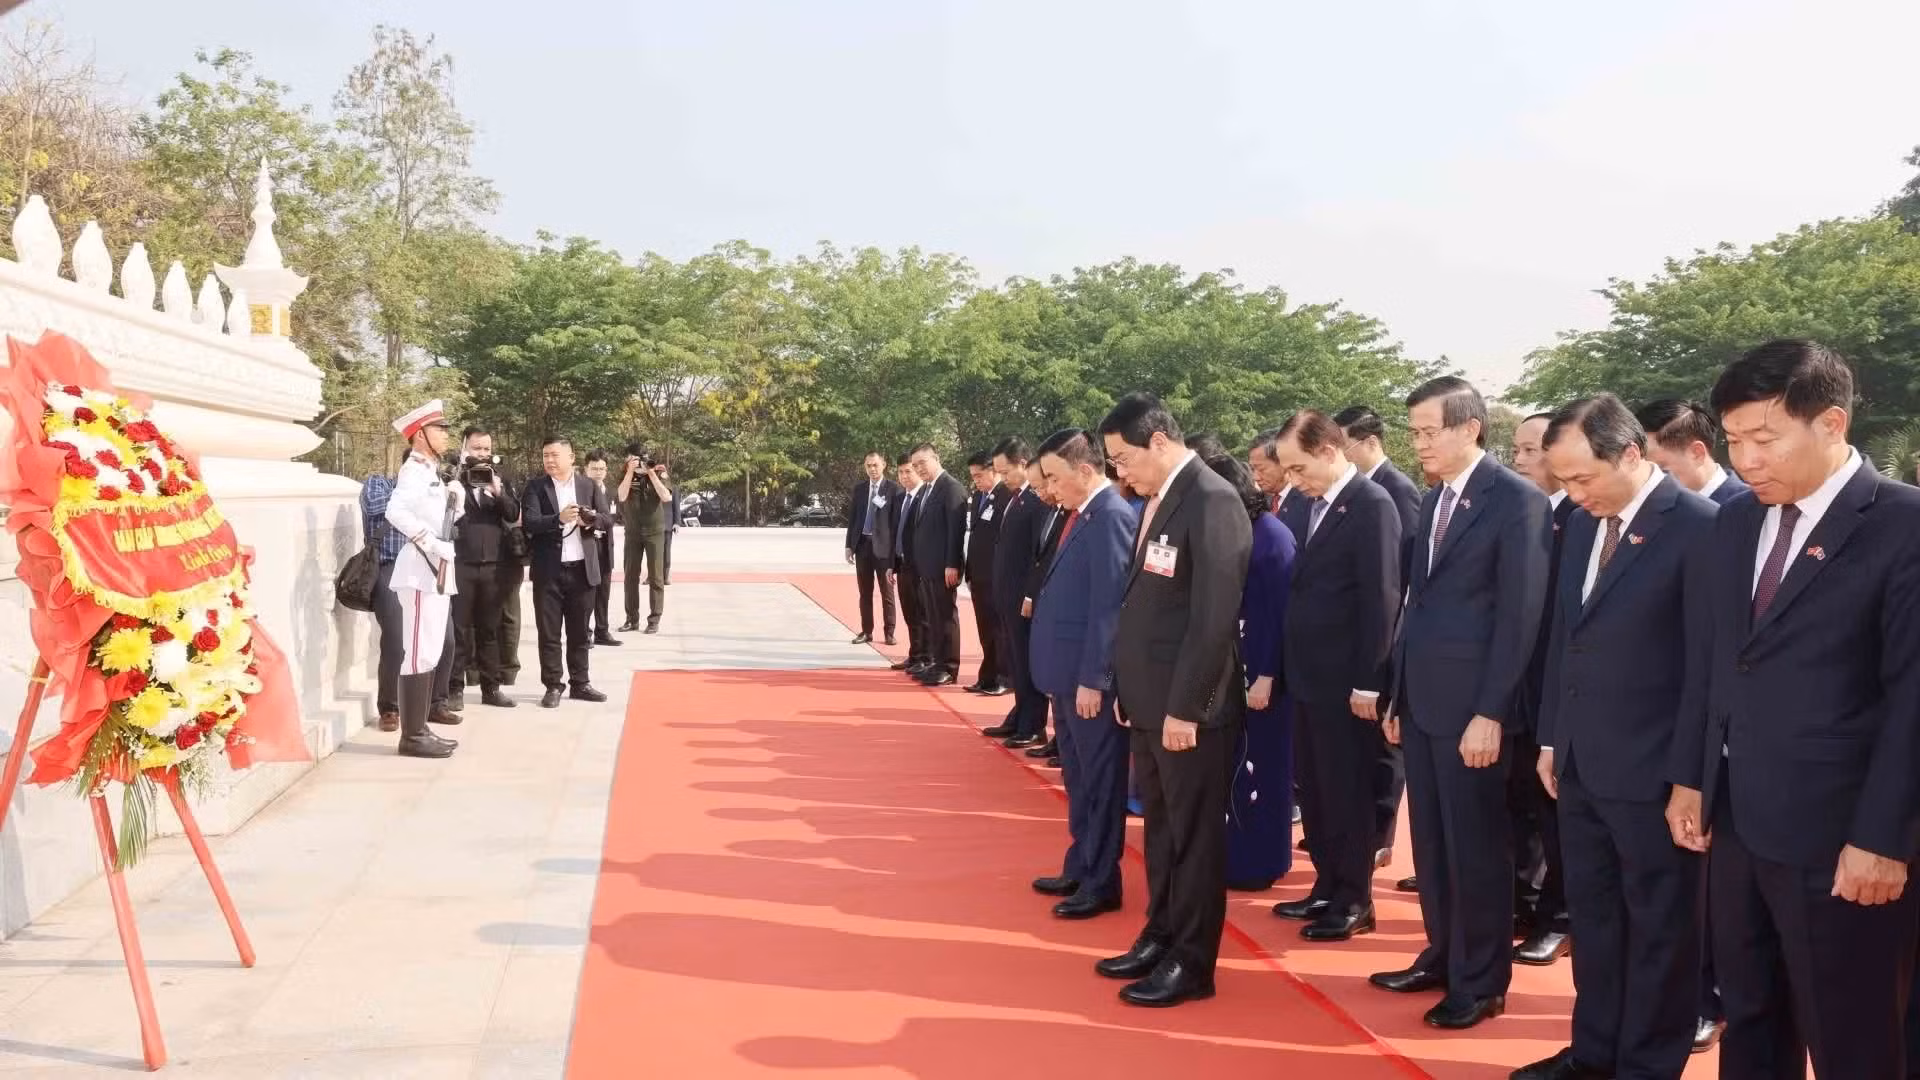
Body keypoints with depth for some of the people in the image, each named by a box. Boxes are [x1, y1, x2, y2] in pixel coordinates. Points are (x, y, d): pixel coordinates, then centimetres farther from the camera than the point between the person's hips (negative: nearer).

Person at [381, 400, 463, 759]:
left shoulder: (431, 471, 17)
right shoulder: (414, 469, -12)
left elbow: (446, 518, 21)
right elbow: (396, 511, -30)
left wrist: (456, 499, 3)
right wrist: (429, 542, -25)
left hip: (437, 571, 10)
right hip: (421, 571, -10)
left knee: (432, 651, 13)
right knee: (420, 653, -9)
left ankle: (418, 729, 20)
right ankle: (412, 736, -6)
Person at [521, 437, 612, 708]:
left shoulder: (588, 485, 6)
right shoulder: (535, 487, -2)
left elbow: (607, 516, 4)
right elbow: (530, 523, -13)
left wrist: (590, 519, -17)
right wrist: (559, 518, -29)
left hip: (582, 568, 2)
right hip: (549, 570, -2)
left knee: (579, 631, 11)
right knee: (549, 632, 2)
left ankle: (579, 683, 21)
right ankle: (553, 686, 9)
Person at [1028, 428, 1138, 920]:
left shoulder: (1111, 517, -17)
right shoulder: (1083, 514, 13)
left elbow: (1109, 605, -21)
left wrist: (1093, 679, -20)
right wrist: (1071, 675, 14)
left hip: (1090, 677, -9)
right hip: (1068, 672, 9)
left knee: (1100, 780, 2)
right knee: (1078, 779, 18)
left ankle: (1102, 883, 13)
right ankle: (1080, 869, 30)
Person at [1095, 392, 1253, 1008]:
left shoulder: (1212, 501, -17)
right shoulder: (1158, 501, 12)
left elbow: (1214, 616, -21)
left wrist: (1185, 706, -19)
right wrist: (1130, 689, 13)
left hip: (1190, 707, -9)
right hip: (1150, 702, 9)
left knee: (1194, 835, 3)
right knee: (1160, 830, 18)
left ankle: (1192, 962, 14)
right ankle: (1161, 937, 31)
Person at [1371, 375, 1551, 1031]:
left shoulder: (1518, 500, -11)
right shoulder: (1434, 500, 13)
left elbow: (1520, 616, -14)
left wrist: (1490, 713, -17)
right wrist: (1399, 694, 14)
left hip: (1471, 703, -7)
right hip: (1421, 698, 7)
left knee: (1476, 845, 3)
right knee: (1431, 840, 14)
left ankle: (1481, 982, 16)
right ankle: (1442, 956, 28)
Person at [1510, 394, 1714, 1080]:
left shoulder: (1697, 527, -14)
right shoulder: (1581, 524, 8)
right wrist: (1551, 737, 14)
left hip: (1649, 769, -7)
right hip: (1579, 763, 7)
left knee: (1658, 925, 9)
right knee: (1592, 913, 17)